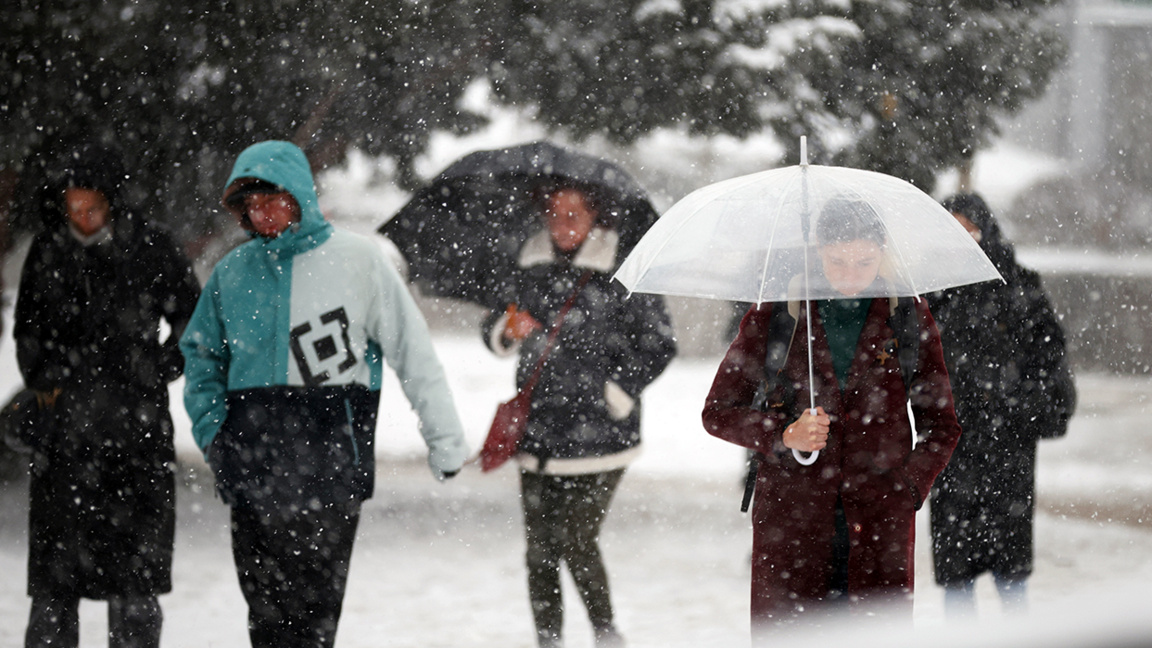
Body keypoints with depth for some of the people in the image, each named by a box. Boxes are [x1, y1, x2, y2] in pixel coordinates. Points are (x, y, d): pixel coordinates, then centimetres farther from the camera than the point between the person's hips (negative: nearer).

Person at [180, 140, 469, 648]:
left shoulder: (355, 259, 1)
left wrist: (444, 438, -1)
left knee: (314, 605, -7)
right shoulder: (233, 271, 11)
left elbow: (412, 349, 2)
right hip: (252, 468, 3)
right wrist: (211, 430, 6)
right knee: (266, 606, 4)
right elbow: (200, 355, 21)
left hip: (330, 459, -3)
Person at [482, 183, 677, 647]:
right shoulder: (533, 267, 9)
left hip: (598, 434, -5)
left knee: (576, 542, -9)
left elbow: (658, 345, -2)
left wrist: (616, 395, -8)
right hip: (537, 431, 5)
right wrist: (507, 329, -3)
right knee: (539, 549, 5)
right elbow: (496, 330, 20)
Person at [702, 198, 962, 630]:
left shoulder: (909, 319, 6)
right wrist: (784, 436, -11)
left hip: (880, 526, 0)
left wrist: (907, 489, -4)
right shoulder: (775, 314, 3)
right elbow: (718, 412, 6)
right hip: (790, 520, 0)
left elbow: (941, 426, 12)